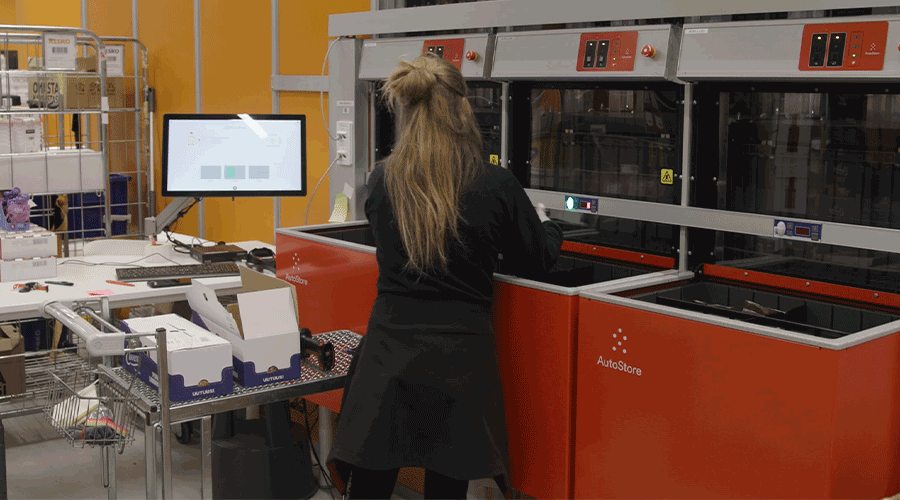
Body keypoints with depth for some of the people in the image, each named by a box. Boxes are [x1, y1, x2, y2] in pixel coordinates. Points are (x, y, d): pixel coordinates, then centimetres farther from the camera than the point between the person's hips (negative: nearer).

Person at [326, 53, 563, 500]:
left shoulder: (381, 182, 0)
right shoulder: (496, 186, -8)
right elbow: (538, 260, 7)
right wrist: (546, 224, 30)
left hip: (389, 350, 2)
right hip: (459, 359, -1)